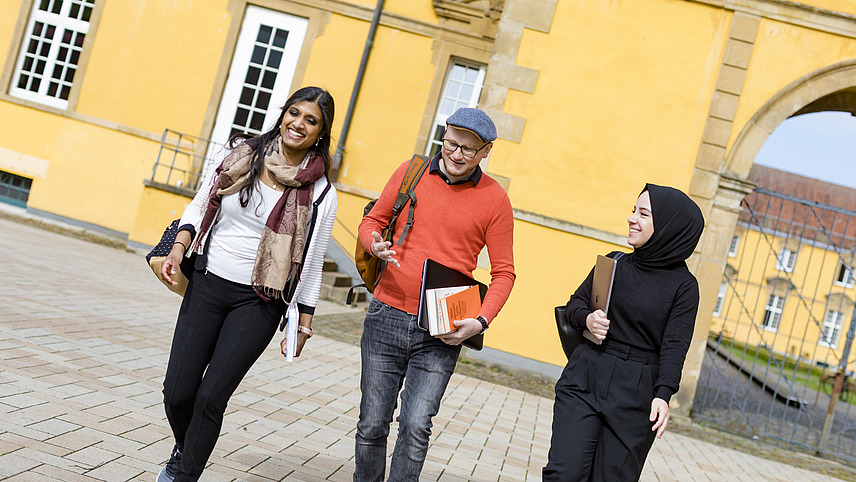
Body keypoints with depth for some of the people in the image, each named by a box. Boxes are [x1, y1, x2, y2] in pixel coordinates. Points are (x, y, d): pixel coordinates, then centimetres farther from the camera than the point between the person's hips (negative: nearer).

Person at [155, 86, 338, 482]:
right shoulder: (242, 154, 2)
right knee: (177, 393, 3)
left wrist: (304, 322, 4)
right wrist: (178, 248, -5)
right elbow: (198, 208, 11)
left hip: (258, 303, -2)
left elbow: (312, 261, 3)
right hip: (207, 285, 3)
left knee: (211, 398, -8)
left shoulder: (321, 194, -4)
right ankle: (184, 450, 36)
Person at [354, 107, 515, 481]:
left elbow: (503, 272, 3)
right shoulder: (410, 172, 4)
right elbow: (372, 221, 14)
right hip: (387, 317, 2)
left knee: (416, 427, -10)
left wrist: (481, 320, -12)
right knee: (372, 426, 8)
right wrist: (375, 246, -10)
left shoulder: (495, 200, -1)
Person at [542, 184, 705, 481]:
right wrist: (587, 318, -8)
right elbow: (575, 303, 16)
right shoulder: (614, 264, 8)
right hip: (583, 379, 3)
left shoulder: (683, 285, -2)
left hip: (635, 394, -2)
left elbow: (675, 345, -9)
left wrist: (663, 395, -23)